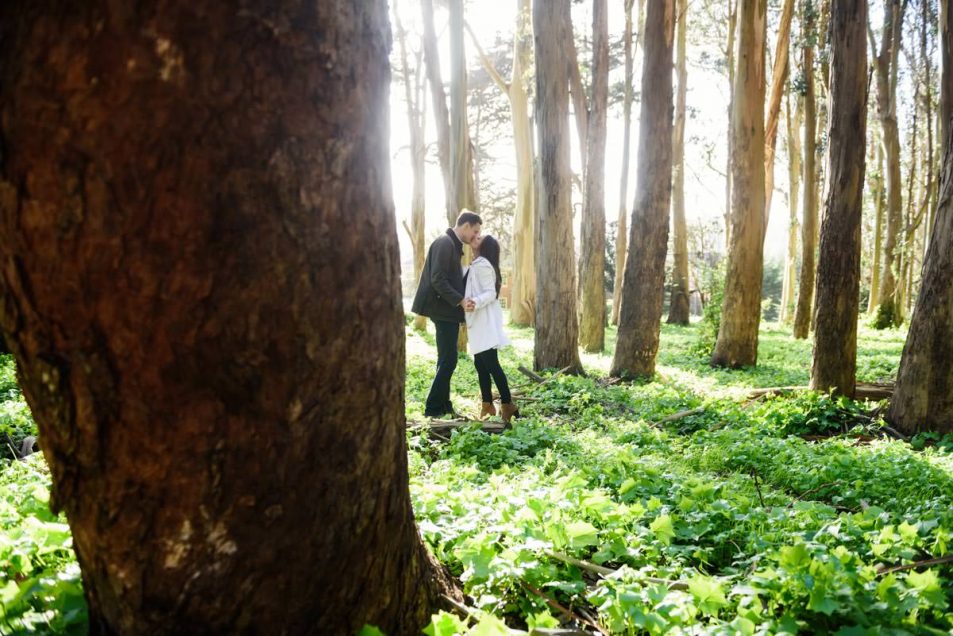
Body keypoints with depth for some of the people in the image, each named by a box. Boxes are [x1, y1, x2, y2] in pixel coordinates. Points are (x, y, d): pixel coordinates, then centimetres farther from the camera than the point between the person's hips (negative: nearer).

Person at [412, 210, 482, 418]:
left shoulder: (453, 245, 16)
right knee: (448, 360, -7)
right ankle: (433, 407, -1)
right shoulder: (445, 243, -15)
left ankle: (442, 406, 19)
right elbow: (437, 280, -23)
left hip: (448, 309, 10)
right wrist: (460, 300, -27)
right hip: (444, 309, -10)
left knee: (446, 360, 13)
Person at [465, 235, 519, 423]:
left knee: (491, 364, -11)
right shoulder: (476, 265, 18)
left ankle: (508, 405, -9)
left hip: (485, 323, -10)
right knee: (480, 364, 10)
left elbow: (491, 293, -19)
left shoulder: (482, 264, -12)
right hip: (479, 323, 10)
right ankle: (487, 404, 15)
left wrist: (475, 302, -35)